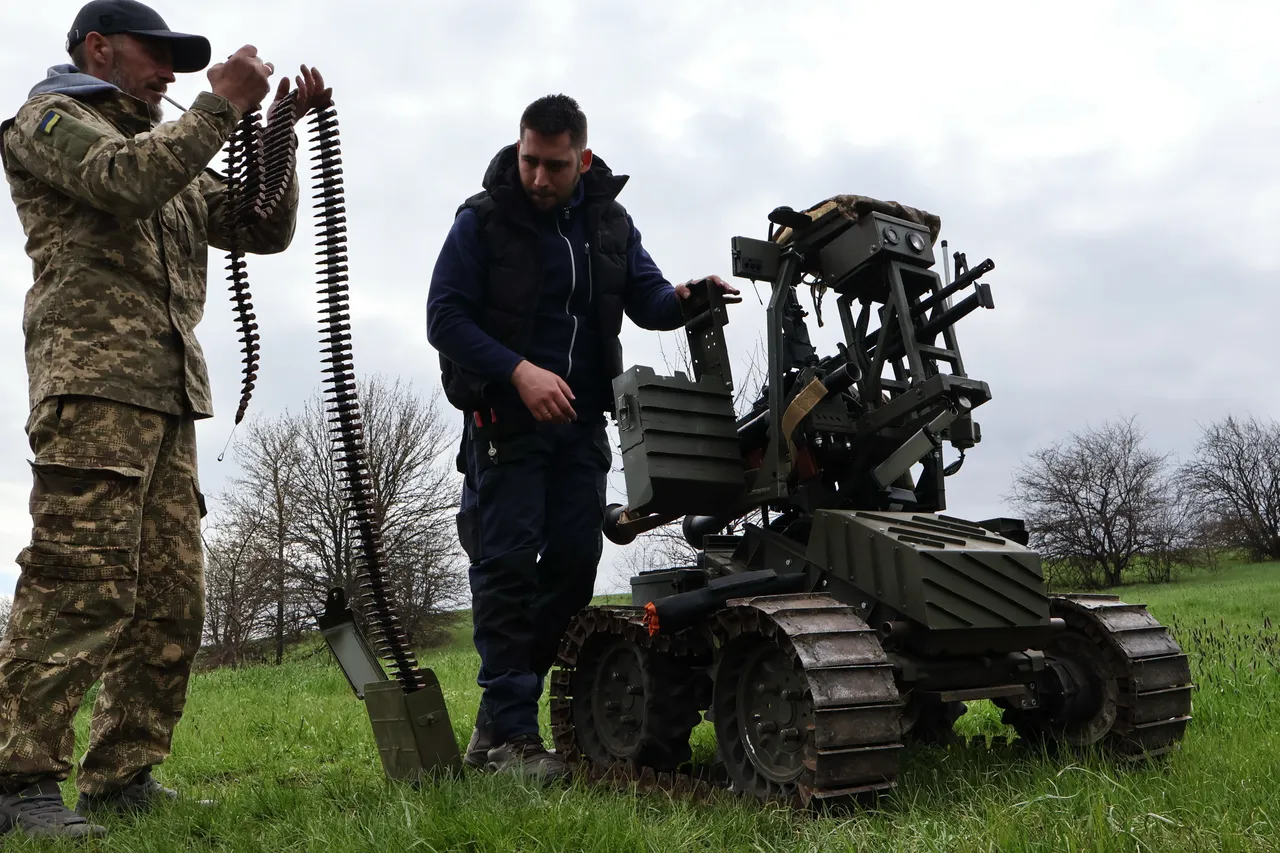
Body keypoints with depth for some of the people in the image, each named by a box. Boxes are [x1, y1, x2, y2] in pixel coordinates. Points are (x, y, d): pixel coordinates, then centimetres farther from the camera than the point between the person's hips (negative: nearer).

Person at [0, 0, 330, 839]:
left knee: (173, 596, 4)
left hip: (169, 394, 8)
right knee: (83, 580, -16)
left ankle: (123, 777, 10)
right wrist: (223, 103, -5)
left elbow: (266, 228, 23)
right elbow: (129, 180, -11)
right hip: (93, 380, -8)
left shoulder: (172, 151, 32)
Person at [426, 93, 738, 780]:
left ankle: (499, 717, 15)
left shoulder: (610, 222, 11)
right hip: (507, 415, -5)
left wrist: (681, 298, -18)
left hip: (581, 419, 5)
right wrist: (520, 372, -22)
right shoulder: (482, 221, -4)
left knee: (574, 558, 3)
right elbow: (445, 318, -8)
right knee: (508, 563, -9)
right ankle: (510, 734, -4)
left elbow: (646, 299, 7)